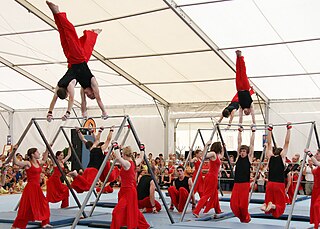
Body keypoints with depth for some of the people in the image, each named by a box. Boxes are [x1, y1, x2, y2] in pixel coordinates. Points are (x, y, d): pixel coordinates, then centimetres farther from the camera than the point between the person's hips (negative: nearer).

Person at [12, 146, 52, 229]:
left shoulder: (38, 162, 10)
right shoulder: (28, 163, -12)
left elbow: (44, 160, 35)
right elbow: (16, 162, -27)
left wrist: (47, 150, 32)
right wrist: (13, 152, -35)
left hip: (37, 188, 8)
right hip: (30, 187, -8)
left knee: (44, 204, 14)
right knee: (27, 207, -9)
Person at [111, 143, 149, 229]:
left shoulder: (127, 164, -19)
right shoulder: (133, 163, 6)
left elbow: (118, 158, -37)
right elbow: (141, 158, 27)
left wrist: (116, 147, -28)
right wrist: (142, 149, 36)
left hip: (128, 191, -10)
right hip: (130, 190, 10)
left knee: (117, 212, -10)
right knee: (133, 210, 23)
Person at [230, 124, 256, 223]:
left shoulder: (249, 157, 3)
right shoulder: (238, 157, 11)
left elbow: (252, 144, 1)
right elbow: (239, 143, 12)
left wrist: (253, 132, 2)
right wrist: (239, 132, 12)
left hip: (245, 184, -3)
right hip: (236, 184, 3)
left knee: (243, 204, -5)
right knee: (233, 204, -4)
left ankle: (246, 218, 23)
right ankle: (241, 217, 21)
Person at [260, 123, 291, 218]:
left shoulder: (270, 157, 8)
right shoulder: (282, 157, 1)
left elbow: (269, 143, 14)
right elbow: (287, 142, -1)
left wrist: (270, 130, 15)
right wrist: (288, 129, 2)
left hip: (270, 184, 3)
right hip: (279, 185, -3)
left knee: (269, 201, 16)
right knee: (280, 206, 4)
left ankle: (266, 205, -17)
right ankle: (272, 206, -27)